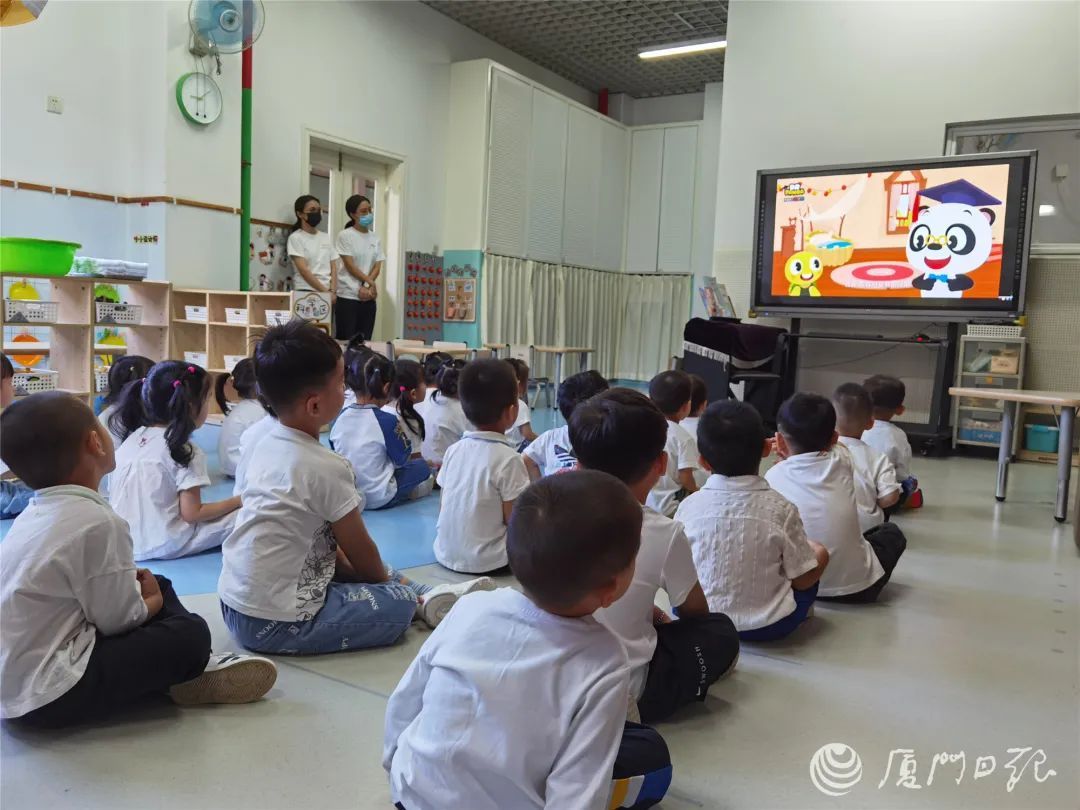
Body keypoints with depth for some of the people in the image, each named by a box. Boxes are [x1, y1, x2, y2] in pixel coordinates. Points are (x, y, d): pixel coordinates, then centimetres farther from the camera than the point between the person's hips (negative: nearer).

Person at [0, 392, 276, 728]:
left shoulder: (36, 513, 6)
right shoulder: (99, 522, -23)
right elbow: (119, 619, -16)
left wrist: (136, 587, 7)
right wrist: (151, 601, 3)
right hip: (48, 694, -10)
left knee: (157, 586, 15)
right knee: (190, 635, -15)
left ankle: (190, 666, 7)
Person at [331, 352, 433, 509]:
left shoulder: (339, 418, -4)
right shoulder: (387, 420, -19)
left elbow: (335, 453, 11)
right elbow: (402, 459, -8)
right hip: (379, 498, -5)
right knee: (422, 466, 12)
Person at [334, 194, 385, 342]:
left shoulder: (374, 238, 11)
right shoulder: (345, 236, -3)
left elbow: (377, 266, 5)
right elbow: (350, 265, -8)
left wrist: (368, 287, -10)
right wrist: (370, 282, -12)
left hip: (369, 297, 5)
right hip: (348, 296, -5)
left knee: (365, 340, 5)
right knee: (346, 340, -4)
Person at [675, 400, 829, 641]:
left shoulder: (690, 506, -11)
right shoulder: (780, 507, -15)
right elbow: (803, 579, -8)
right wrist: (805, 549, 14)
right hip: (768, 625, -1)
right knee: (819, 551, 17)